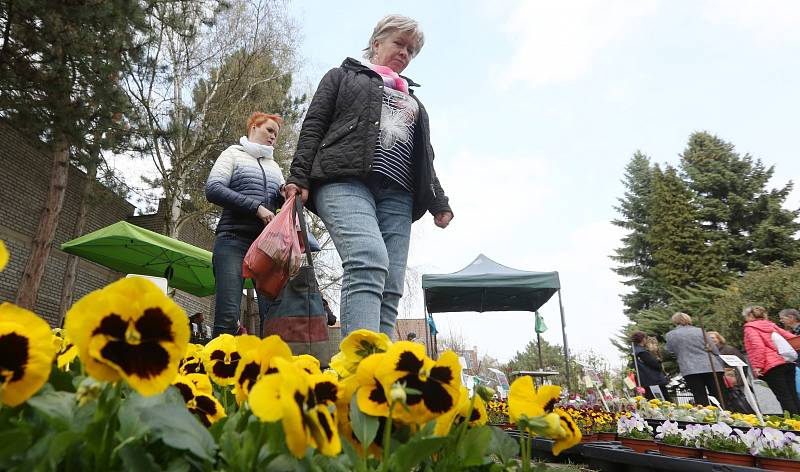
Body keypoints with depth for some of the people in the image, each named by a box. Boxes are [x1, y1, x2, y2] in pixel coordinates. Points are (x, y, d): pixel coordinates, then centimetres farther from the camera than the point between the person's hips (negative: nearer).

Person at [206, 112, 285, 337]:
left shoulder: (273, 165, 25)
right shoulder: (233, 154, 11)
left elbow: (283, 199, 19)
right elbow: (213, 189, -4)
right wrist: (255, 207, -12)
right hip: (234, 239, -4)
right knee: (228, 314, -13)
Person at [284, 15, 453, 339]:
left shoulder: (412, 100, 36)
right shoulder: (344, 75, 24)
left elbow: (425, 157, 29)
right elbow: (313, 127, 11)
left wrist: (439, 202, 15)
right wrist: (299, 177, -4)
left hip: (397, 195, 5)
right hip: (345, 181, -4)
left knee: (390, 288, -11)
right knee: (370, 263, -31)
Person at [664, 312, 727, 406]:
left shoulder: (670, 335, 5)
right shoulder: (700, 331, 9)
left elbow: (669, 351, 14)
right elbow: (715, 350, 11)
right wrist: (720, 366, 21)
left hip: (690, 371, -2)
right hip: (711, 367, 2)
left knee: (701, 401, 0)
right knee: (721, 399, 6)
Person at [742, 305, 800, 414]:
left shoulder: (750, 328, -3)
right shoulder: (771, 325, 20)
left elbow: (758, 346, -16)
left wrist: (757, 366, -14)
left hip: (771, 367, -8)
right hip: (787, 363, 8)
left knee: (784, 398, -7)